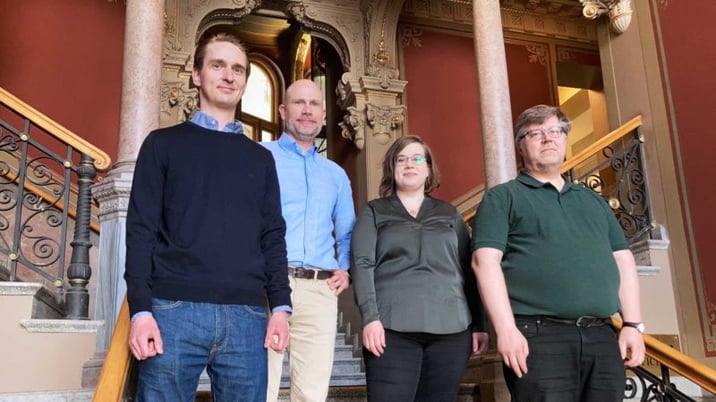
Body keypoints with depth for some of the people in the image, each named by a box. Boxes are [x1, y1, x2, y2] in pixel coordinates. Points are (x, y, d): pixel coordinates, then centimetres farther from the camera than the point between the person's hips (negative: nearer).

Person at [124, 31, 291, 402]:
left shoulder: (260, 158, 18)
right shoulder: (163, 144, 10)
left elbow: (273, 237, 13)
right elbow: (141, 229, 3)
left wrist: (280, 305, 2)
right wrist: (140, 310, -7)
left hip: (246, 315, 2)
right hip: (174, 311, -2)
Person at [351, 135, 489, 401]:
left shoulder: (450, 214, 20)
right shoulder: (373, 212, 13)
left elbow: (468, 271, 16)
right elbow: (362, 264, 0)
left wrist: (479, 324, 8)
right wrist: (370, 317, -13)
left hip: (451, 329, 3)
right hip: (393, 328, -2)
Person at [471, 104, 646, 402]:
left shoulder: (593, 200, 23)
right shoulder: (503, 197, 6)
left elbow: (623, 260, 20)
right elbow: (485, 260, -6)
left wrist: (633, 324, 8)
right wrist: (506, 329, -16)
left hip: (603, 336, 5)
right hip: (539, 335, -5)